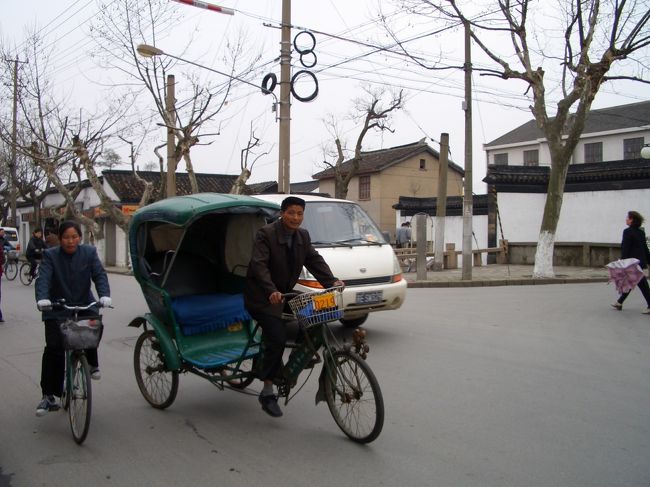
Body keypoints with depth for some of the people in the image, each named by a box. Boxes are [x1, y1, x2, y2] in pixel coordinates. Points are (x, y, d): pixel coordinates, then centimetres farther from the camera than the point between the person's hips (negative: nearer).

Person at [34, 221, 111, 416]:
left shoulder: (89, 253, -2)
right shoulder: (50, 255, -5)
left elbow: (100, 275, -11)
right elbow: (43, 279, -18)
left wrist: (104, 295, -30)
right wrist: (42, 299, -38)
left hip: (84, 306, 1)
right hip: (57, 310, -1)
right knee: (53, 349, -8)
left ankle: (92, 364, 5)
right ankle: (48, 396, 2)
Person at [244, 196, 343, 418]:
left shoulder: (303, 236, 6)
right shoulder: (266, 234, -16)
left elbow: (314, 260, -1)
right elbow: (259, 265, -26)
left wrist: (331, 281, -17)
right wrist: (271, 291, -41)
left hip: (284, 294, 8)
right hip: (261, 296, -7)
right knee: (277, 338, -18)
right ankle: (267, 393, -7)